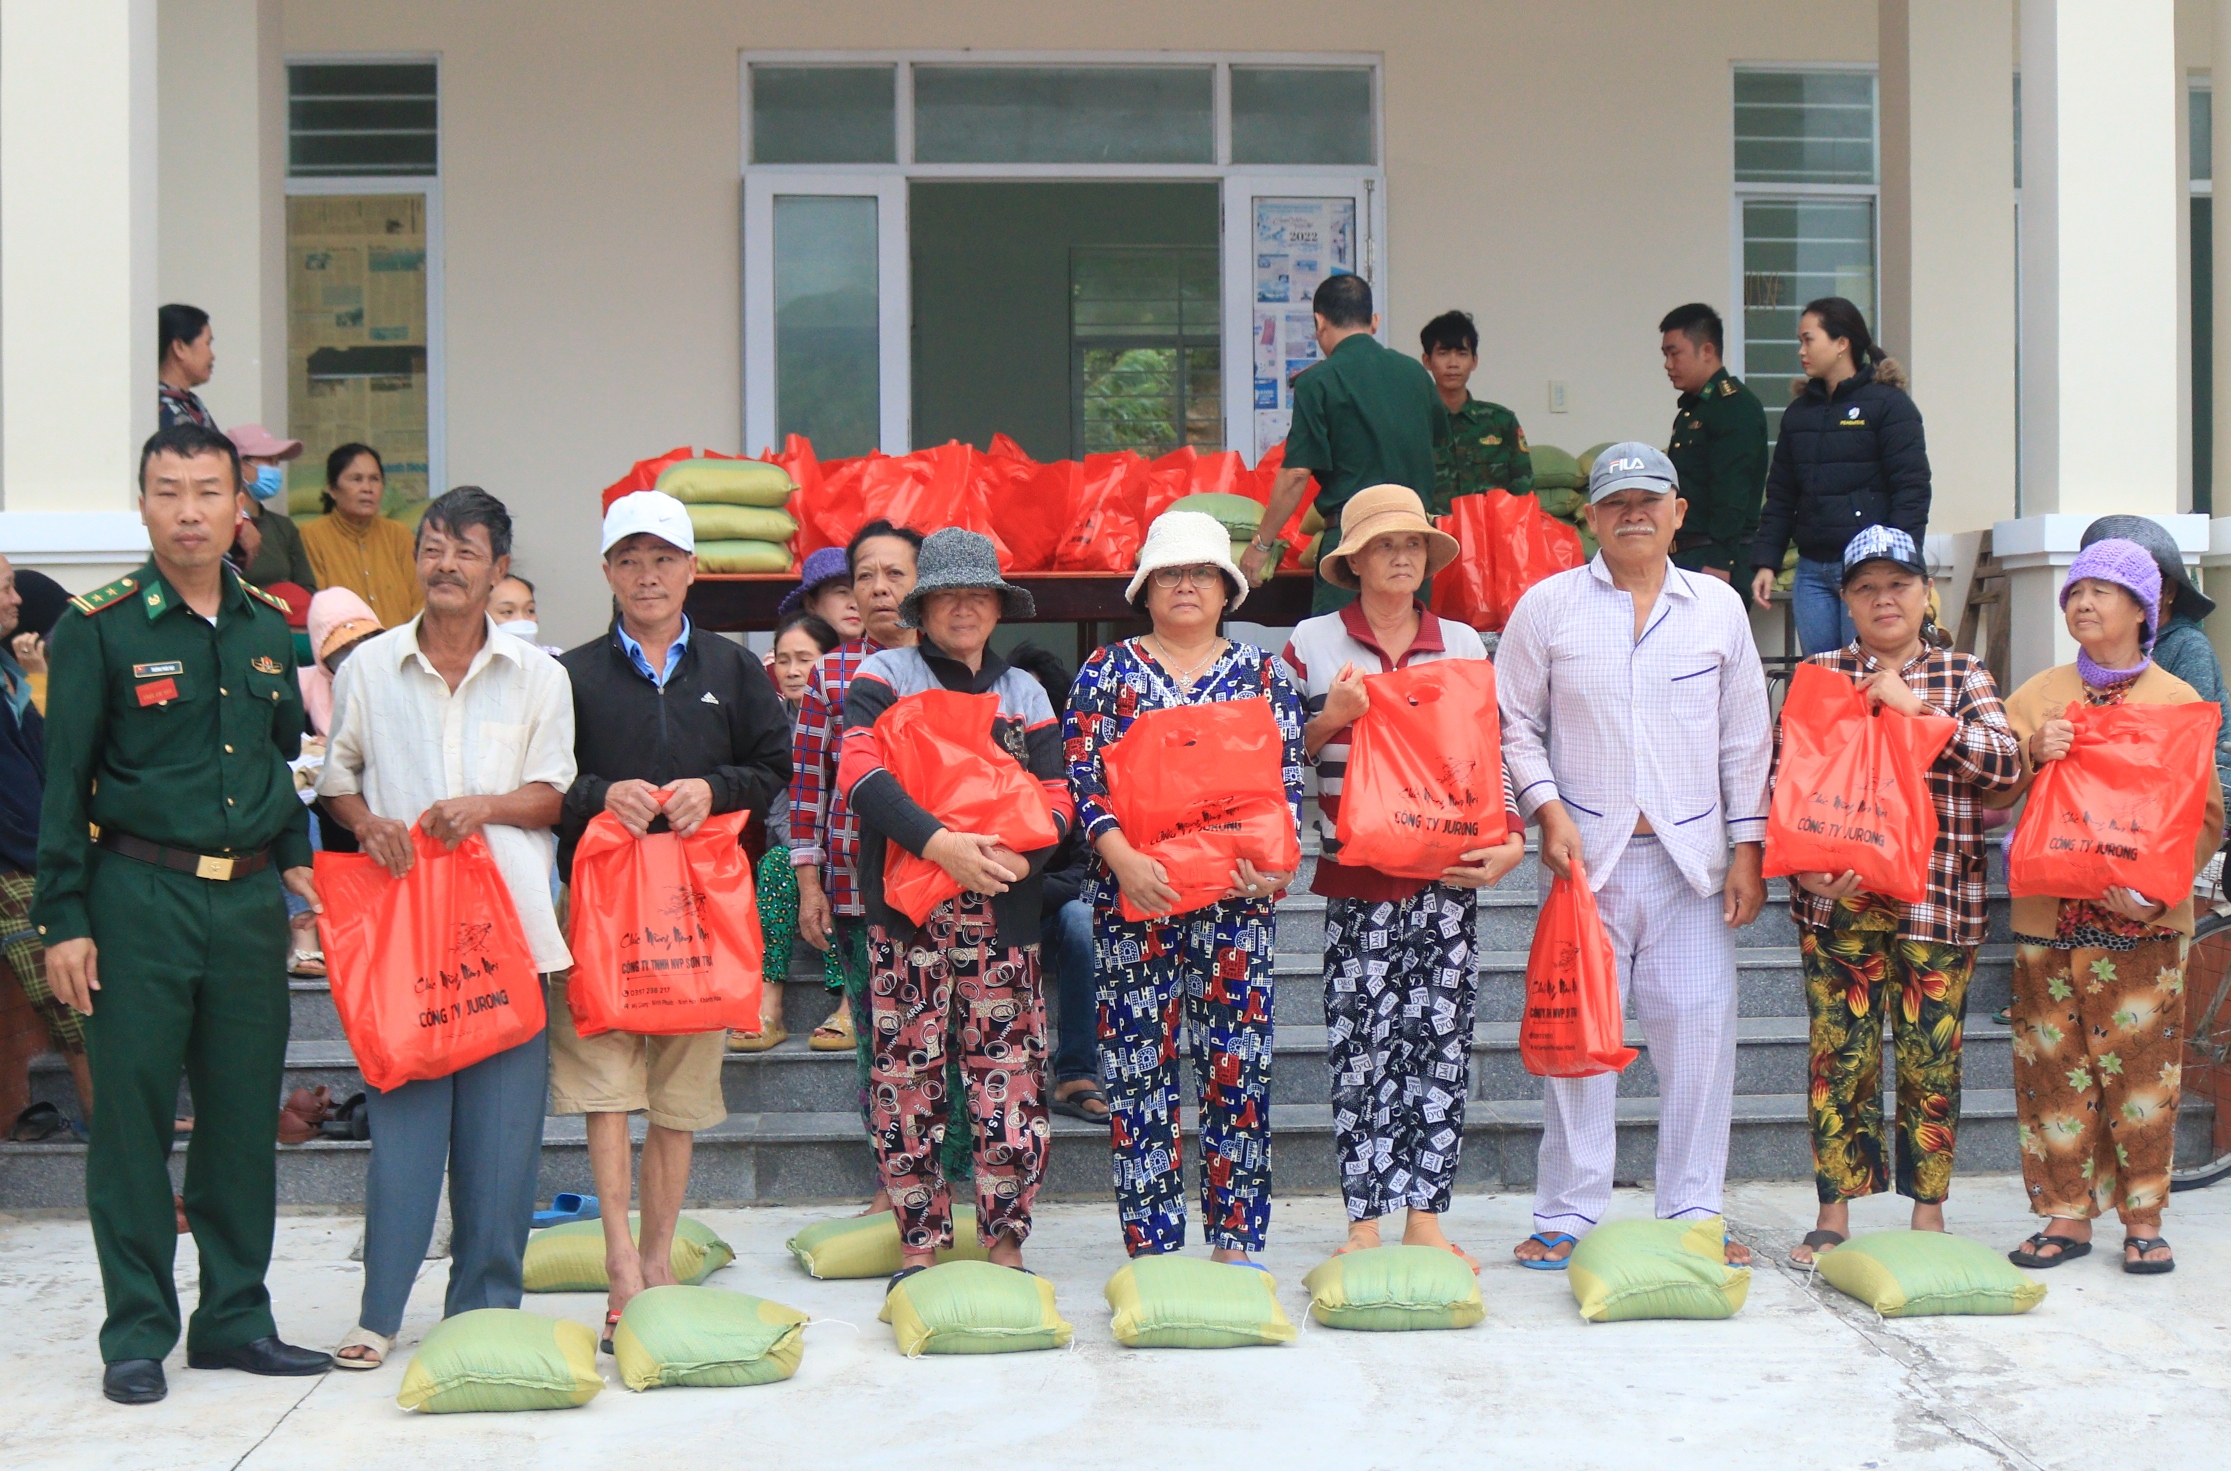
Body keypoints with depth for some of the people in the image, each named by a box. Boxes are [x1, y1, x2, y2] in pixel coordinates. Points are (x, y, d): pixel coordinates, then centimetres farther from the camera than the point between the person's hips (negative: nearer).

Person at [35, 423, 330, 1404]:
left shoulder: (270, 631, 12)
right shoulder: (99, 628, -2)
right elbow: (64, 783, -3)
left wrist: (295, 857, 9)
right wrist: (62, 921, -8)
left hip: (250, 900, 4)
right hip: (140, 894, -4)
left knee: (245, 1114, 8)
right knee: (133, 1118, 0)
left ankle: (235, 1317, 19)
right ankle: (137, 1334, 9)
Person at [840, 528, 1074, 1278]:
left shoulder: (1023, 692, 17)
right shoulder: (884, 676, 6)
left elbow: (1055, 796, 7)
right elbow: (860, 770, -10)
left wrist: (1021, 856, -14)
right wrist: (938, 841, -22)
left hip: (1002, 907, 2)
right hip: (907, 906, -2)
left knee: (1011, 1076, -2)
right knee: (907, 1074, -1)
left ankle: (1005, 1245, 8)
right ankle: (918, 1245, 9)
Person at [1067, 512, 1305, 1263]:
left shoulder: (1265, 674, 11)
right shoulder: (1110, 669, 8)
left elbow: (1289, 781, 6)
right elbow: (1081, 771, -1)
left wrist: (1275, 863, -11)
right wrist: (1124, 858, -16)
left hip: (1234, 894, 1)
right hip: (1135, 893, -1)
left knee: (1238, 1062, -1)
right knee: (1138, 1066, -1)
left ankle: (1235, 1241, 8)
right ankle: (1150, 1245, 5)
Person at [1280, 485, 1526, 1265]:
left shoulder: (1464, 644, 12)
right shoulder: (1312, 643, 5)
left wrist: (1510, 836, -1)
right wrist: (1331, 719, -10)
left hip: (1449, 877, 2)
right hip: (1357, 878, -2)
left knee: (1442, 1040, 1)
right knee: (1362, 1046, -4)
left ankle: (1424, 1216, 9)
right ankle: (1365, 1222, 3)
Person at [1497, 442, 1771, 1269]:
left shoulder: (1718, 607, 10)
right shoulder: (1548, 606, 5)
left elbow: (1744, 737, 12)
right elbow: (1514, 722, 7)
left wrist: (1748, 848, 6)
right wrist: (1547, 810, -7)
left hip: (1692, 859, 2)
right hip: (1587, 856, -1)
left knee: (1698, 1030, 0)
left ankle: (1693, 1214, 11)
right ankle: (1567, 1217, 8)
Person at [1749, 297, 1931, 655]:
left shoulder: (1888, 404, -2)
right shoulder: (1798, 412, 17)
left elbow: (1912, 489, -7)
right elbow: (1780, 496, 18)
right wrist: (1766, 563, 9)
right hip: (1811, 570, 6)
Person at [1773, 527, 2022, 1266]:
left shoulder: (1962, 676, 9)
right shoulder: (1818, 675, 8)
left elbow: (2005, 762, -7)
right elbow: (1785, 777, 3)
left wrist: (1915, 706, -11)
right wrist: (1802, 862, -12)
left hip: (1938, 899, 0)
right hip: (1838, 900, 0)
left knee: (1932, 1059, 4)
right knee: (1839, 1056, 1)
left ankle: (1928, 1212, 17)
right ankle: (1833, 1214, 10)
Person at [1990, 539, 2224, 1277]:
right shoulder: (2037, 695, 10)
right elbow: (1991, 795, 7)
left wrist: (2161, 884, -14)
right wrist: (2032, 755, -13)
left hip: (2144, 916, -2)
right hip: (2050, 911, 2)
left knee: (2142, 1064, -2)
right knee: (2054, 1067, 1)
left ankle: (2143, 1220, 8)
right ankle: (2067, 1214, 10)